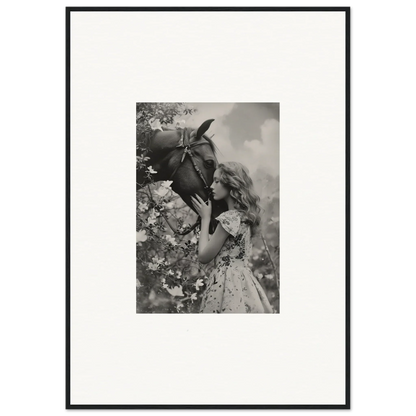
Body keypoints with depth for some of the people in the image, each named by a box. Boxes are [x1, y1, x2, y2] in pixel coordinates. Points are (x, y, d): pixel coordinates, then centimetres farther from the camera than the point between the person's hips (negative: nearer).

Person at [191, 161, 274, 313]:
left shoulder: (229, 218, -14)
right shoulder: (244, 216, 12)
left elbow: (204, 256, -8)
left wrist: (205, 218, 0)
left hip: (228, 285, -9)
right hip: (243, 282, 9)